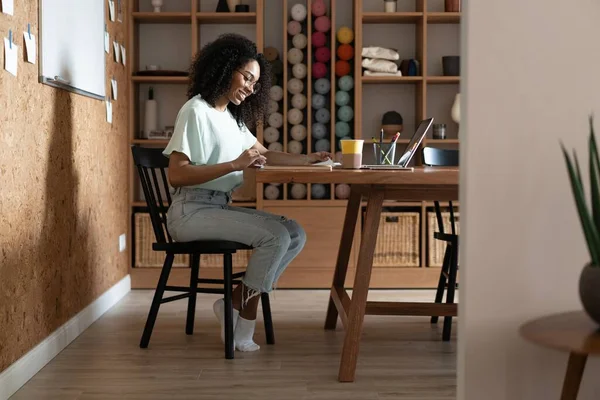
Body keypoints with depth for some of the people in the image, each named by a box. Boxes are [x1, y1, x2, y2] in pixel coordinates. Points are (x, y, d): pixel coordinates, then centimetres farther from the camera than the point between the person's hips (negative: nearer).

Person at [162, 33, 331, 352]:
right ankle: (242, 332, -9)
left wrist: (308, 159, 11)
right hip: (191, 211, -9)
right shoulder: (196, 111, -9)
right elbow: (176, 175, -18)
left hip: (220, 207, 9)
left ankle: (233, 304, -2)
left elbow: (263, 154, 23)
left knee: (295, 234, -6)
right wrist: (235, 165, -23)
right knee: (275, 235, -23)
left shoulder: (232, 117, 18)